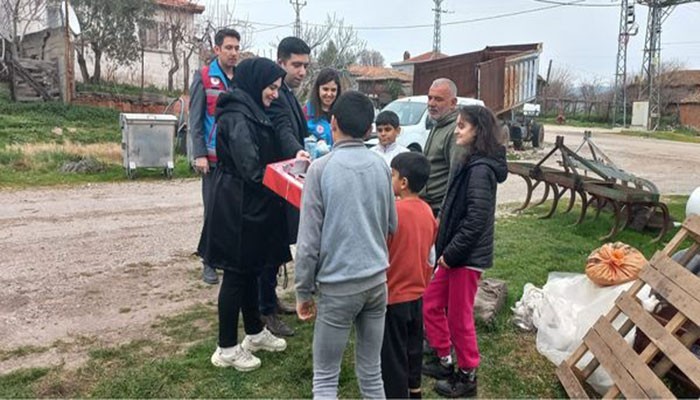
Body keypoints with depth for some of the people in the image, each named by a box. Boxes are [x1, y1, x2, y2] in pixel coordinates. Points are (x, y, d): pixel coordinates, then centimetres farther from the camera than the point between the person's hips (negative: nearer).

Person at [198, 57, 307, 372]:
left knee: (250, 269, 19)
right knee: (236, 274, 0)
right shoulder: (237, 117, -19)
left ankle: (255, 332, 34)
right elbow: (252, 170, -23)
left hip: (249, 205, 10)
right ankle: (227, 348, 14)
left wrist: (295, 152, -9)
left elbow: (277, 140, 11)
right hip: (237, 207, -10)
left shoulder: (253, 113, 12)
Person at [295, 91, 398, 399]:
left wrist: (303, 292, -1)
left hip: (338, 285, -5)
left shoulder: (321, 168, -11)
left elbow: (309, 238, -10)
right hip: (377, 280, 5)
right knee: (371, 373, 16)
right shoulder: (381, 167, 3)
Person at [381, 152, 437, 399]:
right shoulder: (427, 211, 0)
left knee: (393, 354, 7)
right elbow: (430, 255, 9)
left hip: (393, 295, -7)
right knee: (413, 345, 22)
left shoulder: (393, 211, -22)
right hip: (417, 293, 7)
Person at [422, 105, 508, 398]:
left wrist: (450, 253, -18)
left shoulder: (481, 169, -20)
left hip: (467, 257, -10)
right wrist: (445, 250, 12)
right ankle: (445, 362, 34)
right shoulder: (471, 163, 10)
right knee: (431, 304, 17)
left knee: (459, 318, 5)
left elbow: (477, 219, -24)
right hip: (453, 253, 10)